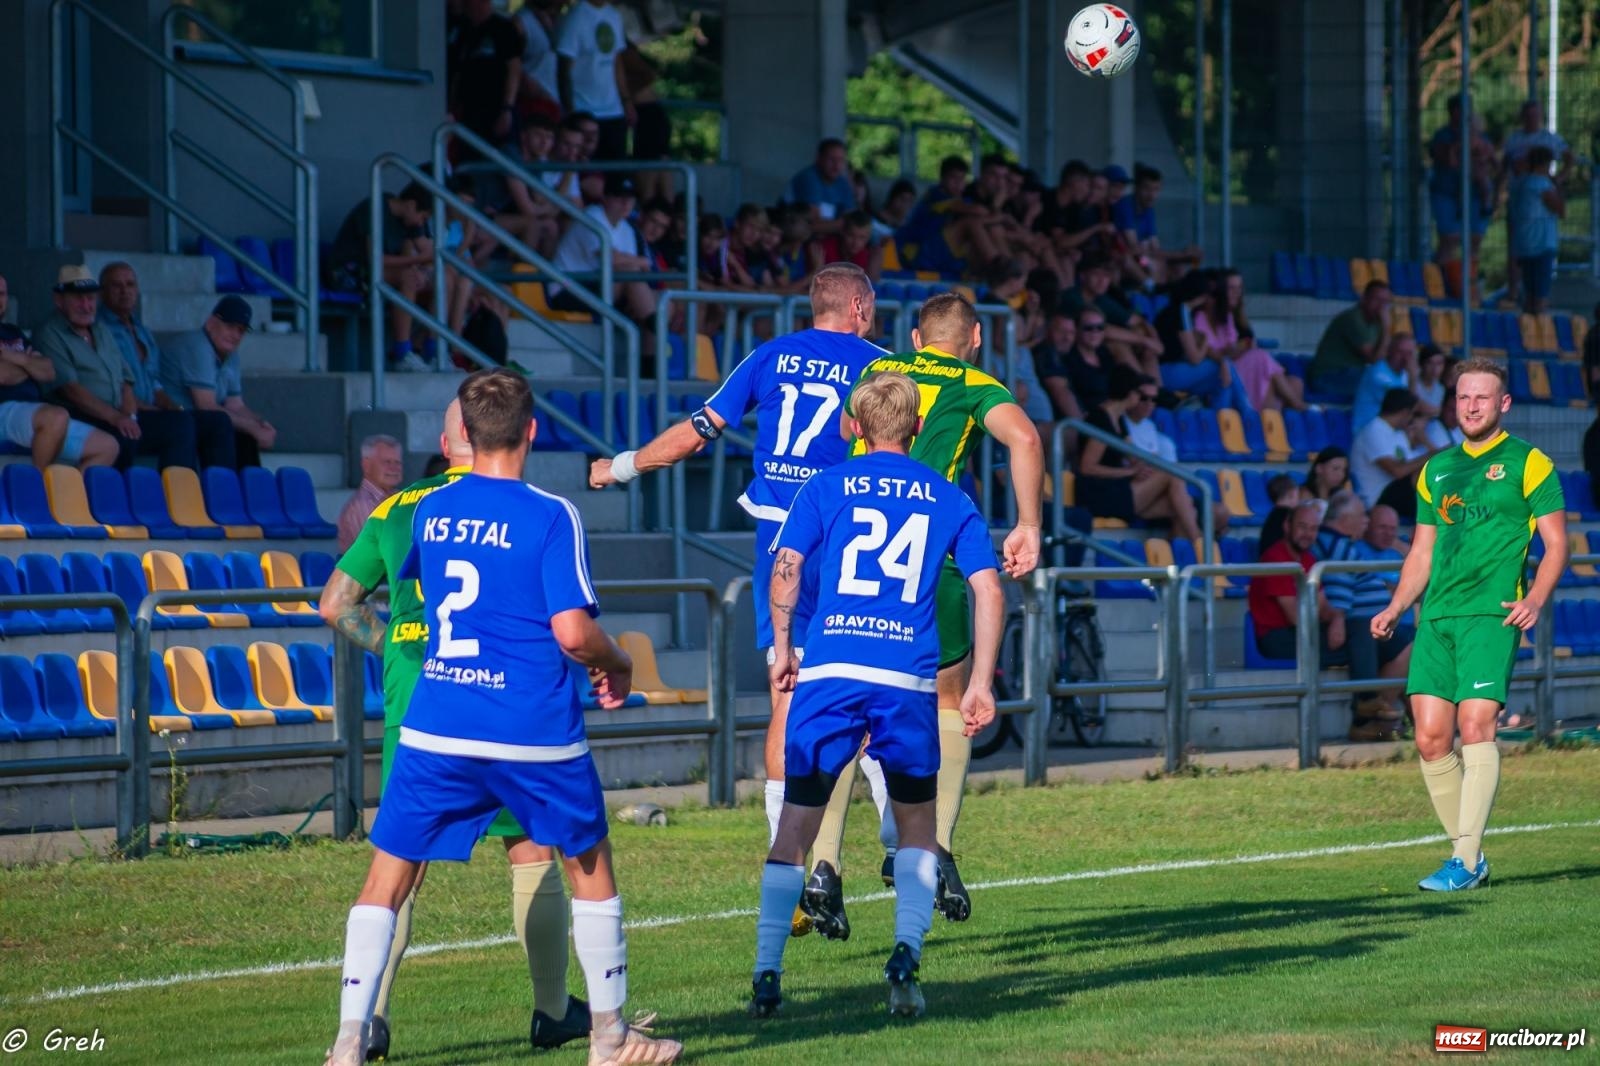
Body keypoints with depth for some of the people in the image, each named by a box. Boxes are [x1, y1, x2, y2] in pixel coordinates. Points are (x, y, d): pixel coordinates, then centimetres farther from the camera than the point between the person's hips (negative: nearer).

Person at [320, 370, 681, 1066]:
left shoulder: (429, 510, 5)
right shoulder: (550, 518, -9)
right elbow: (573, 633, -15)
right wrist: (615, 665, 5)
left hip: (437, 730, 2)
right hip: (534, 733, -2)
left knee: (387, 878, 7)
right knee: (589, 866, 18)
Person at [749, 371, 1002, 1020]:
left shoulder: (825, 487, 9)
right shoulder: (948, 500, 13)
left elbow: (785, 569, -3)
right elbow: (988, 592, 5)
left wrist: (781, 649, 9)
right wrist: (981, 684, 8)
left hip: (829, 669, -1)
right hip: (909, 678, 1)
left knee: (795, 824, 7)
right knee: (917, 822, 17)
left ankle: (767, 976, 1)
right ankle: (906, 954, -2)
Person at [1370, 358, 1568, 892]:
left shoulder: (1528, 463, 3)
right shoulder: (1436, 469, 20)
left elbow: (1556, 543, 0)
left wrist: (1535, 598, -16)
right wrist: (1396, 607, 11)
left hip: (1491, 615, -6)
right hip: (1436, 617, 6)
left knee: (1476, 726, -16)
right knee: (1430, 738, -2)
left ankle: (1466, 860, -16)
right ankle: (1468, 853, 9)